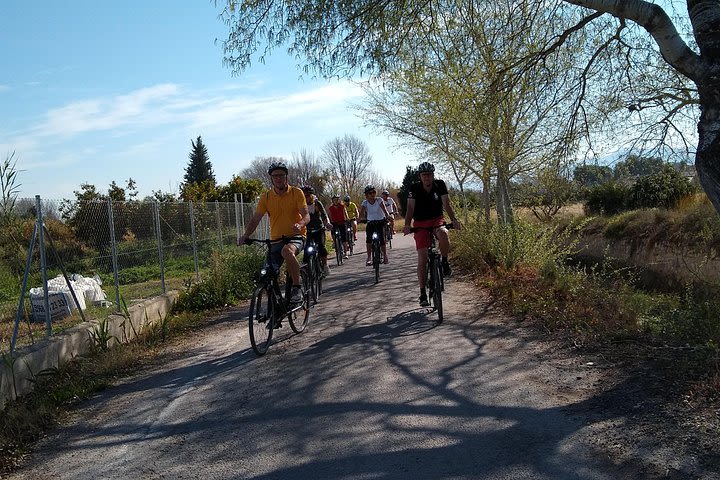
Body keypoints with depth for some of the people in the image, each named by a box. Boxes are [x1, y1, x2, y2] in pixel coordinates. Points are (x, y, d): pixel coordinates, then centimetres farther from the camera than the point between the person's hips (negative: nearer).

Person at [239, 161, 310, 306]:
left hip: (296, 236, -3)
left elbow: (306, 215, -11)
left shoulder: (296, 193, -4)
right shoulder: (266, 197, 3)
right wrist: (245, 235, -17)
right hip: (276, 240, 4)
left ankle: (297, 287, -23)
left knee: (287, 251, -38)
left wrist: (300, 224, -34)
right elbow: (255, 219, 1)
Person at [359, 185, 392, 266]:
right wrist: (362, 218, -36)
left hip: (380, 222, -1)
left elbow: (384, 210, -25)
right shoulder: (365, 203, -7)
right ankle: (369, 258, -7)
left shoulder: (379, 200, -12)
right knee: (368, 239, -17)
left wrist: (387, 216, -42)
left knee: (382, 240, -12)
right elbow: (361, 213, -17)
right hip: (370, 222, 1)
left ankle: (385, 256, 7)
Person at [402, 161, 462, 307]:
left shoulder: (440, 185, -7)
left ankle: (445, 262, -12)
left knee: (443, 234, -38)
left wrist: (454, 219, -28)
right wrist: (407, 225, -30)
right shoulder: (414, 188, -10)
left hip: (437, 220, 0)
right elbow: (410, 208, -15)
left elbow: (447, 204, -12)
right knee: (422, 259, -9)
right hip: (420, 223, 0)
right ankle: (423, 293, -1)